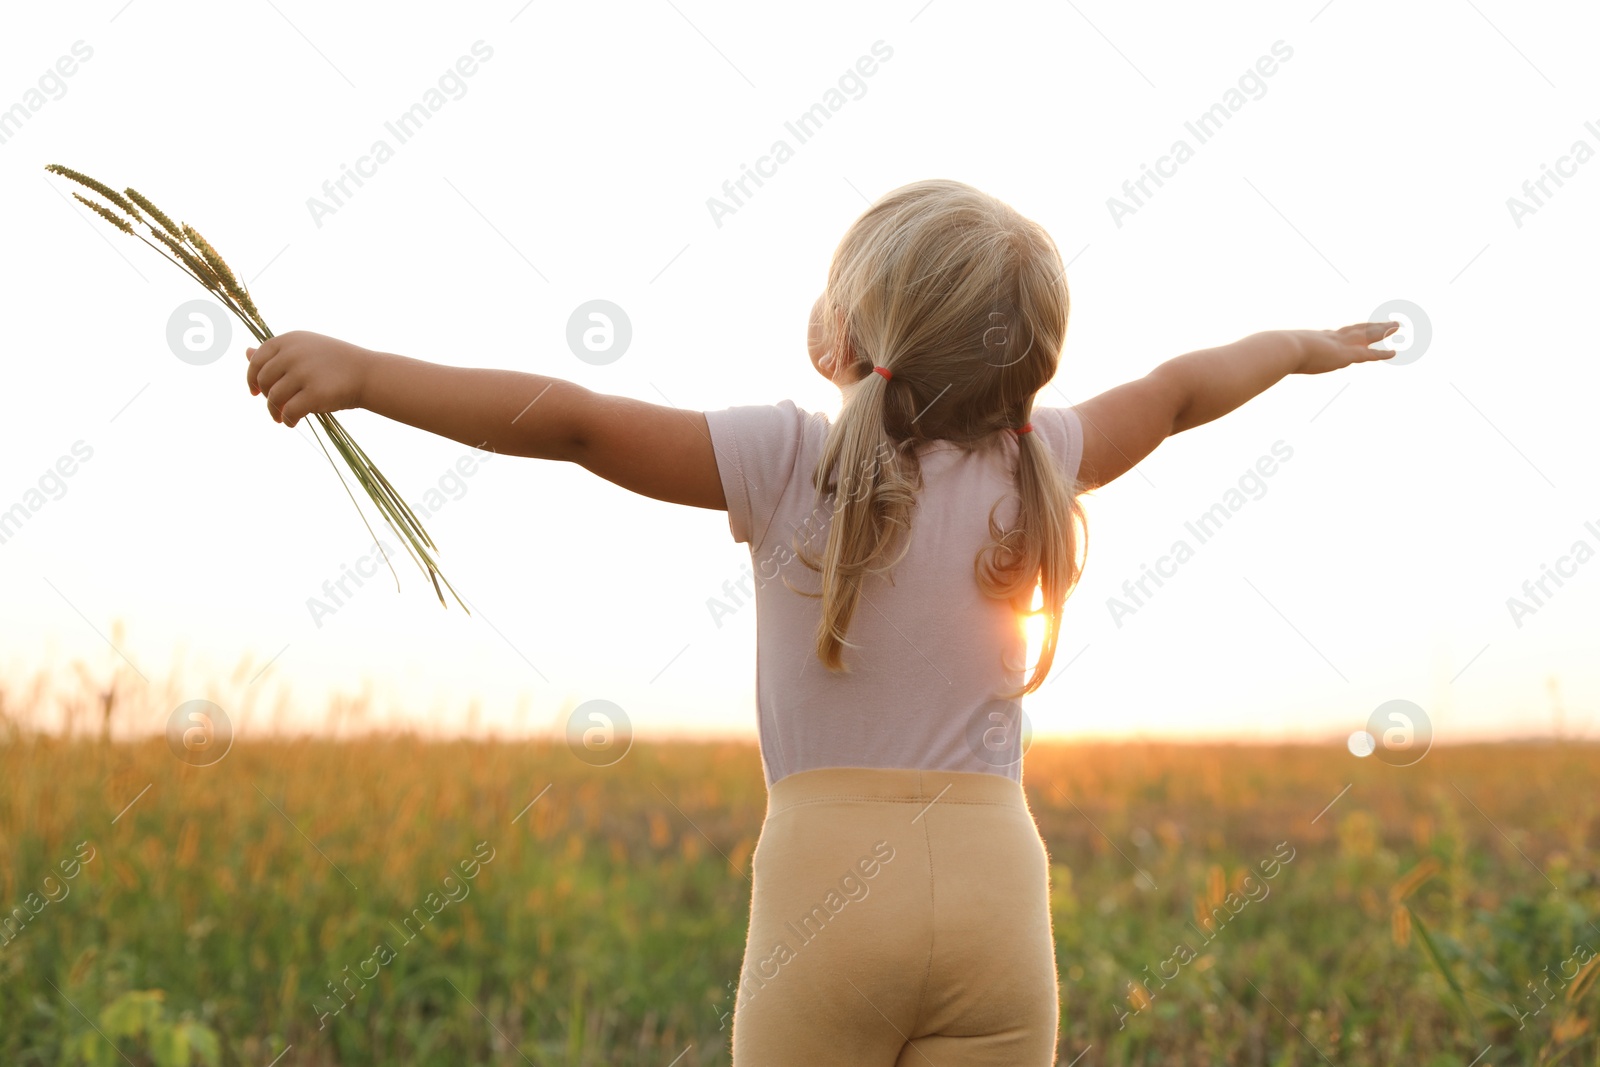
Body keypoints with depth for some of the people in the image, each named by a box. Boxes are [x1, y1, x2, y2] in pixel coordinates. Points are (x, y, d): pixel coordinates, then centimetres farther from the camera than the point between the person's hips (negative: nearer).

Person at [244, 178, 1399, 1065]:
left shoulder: (789, 462, -6)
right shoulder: (1031, 465, 6)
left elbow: (576, 420, -14)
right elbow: (1175, 393, 23)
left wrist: (363, 372, -13)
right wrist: (1298, 346, 41)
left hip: (824, 884, -3)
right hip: (995, 887, 3)